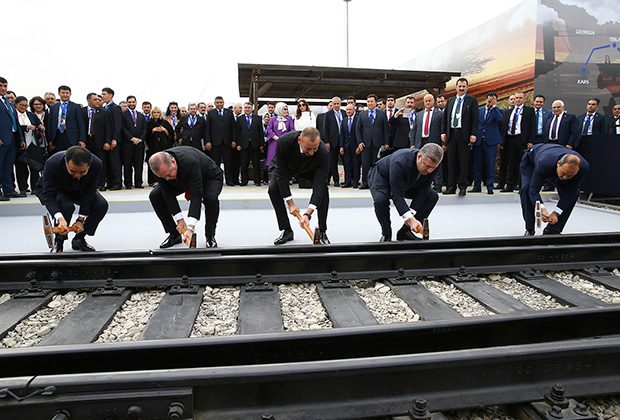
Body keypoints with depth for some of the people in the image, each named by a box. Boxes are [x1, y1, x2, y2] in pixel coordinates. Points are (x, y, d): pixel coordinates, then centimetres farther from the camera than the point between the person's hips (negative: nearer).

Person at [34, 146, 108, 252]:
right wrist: (60, 218, -51)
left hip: (80, 191, 3)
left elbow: (89, 193, -22)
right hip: (55, 189, -3)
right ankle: (58, 241, -8)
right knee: (66, 206, -34)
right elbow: (48, 195, -35)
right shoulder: (52, 164, -38)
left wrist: (81, 219, -24)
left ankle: (79, 239, -1)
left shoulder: (97, 165, -33)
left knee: (101, 205, -20)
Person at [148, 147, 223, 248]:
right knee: (155, 195, -11)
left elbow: (196, 195, -46)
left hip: (210, 177, -5)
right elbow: (168, 193, -19)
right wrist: (179, 220, -24)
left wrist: (190, 227, -50)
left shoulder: (190, 162, -44)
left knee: (210, 197, -38)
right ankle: (174, 234, 5)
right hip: (183, 180, 5)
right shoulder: (161, 166, -27)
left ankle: (210, 236, -11)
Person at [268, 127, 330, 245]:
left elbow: (318, 185, -37)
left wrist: (308, 214, -46)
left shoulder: (324, 153, -38)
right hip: (285, 166, 0)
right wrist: (290, 203, -30)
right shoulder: (284, 141, -40)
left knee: (323, 189, -23)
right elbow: (281, 173, -30)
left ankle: (322, 232, -6)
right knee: (273, 188, -23)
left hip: (309, 169, 0)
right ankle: (286, 231, -7)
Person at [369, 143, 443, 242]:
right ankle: (386, 233, -9)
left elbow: (423, 190, -16)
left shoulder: (432, 165, -23)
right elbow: (397, 195, -40)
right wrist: (410, 218, -47)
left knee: (433, 196, -9)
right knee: (380, 200, -37)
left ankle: (405, 231, -3)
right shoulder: (400, 161, -42)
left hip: (407, 183, 6)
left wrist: (411, 213, -26)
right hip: (382, 177, -6)